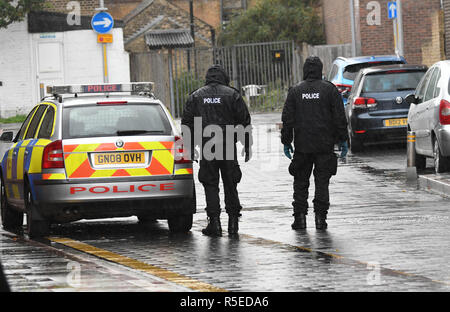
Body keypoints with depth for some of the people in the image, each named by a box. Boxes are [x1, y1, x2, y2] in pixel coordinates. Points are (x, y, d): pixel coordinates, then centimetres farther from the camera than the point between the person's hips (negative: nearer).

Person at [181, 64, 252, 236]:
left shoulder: (195, 96, 6)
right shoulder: (232, 94, 3)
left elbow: (187, 123, 7)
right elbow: (245, 121, 2)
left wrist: (190, 147, 11)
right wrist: (247, 145, 8)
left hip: (206, 147, 0)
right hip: (228, 146, 0)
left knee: (210, 185, 3)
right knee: (230, 184, 10)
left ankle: (214, 222, -4)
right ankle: (233, 220, 8)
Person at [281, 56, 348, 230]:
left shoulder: (295, 91, 2)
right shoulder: (329, 89, -1)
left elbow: (287, 119, 2)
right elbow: (339, 118, -2)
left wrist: (286, 142, 8)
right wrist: (342, 139, 5)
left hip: (302, 145, 1)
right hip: (325, 144, -1)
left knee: (300, 182, 9)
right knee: (322, 182, 3)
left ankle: (300, 217, 4)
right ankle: (320, 217, -1)